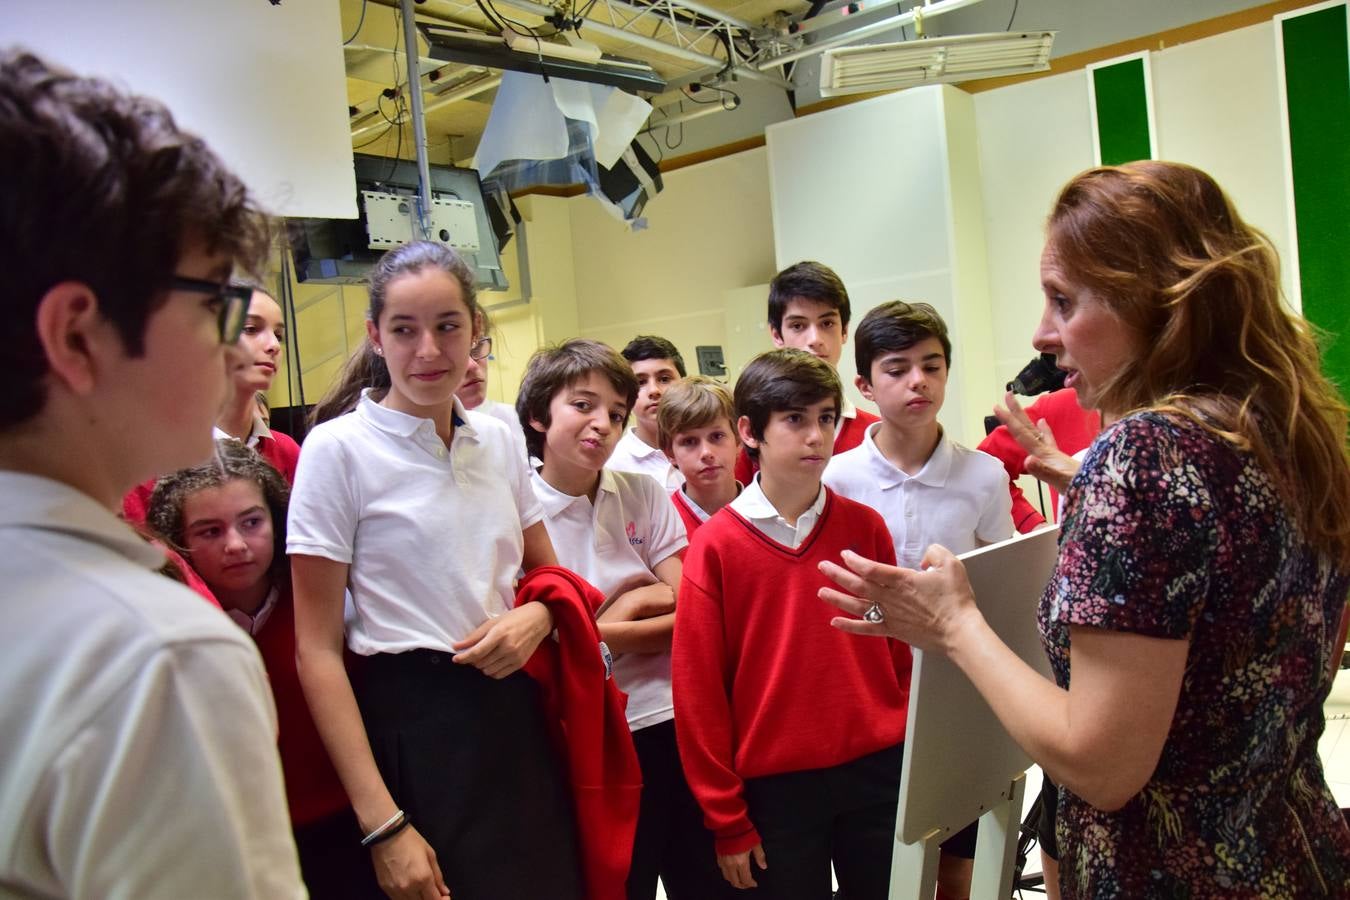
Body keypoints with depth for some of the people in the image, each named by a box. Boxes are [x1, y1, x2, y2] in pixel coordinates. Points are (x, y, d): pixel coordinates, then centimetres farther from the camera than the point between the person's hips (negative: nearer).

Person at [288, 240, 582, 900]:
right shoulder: (338, 448, -9)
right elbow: (316, 650, -10)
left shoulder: (498, 439, 4)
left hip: (513, 716, 5)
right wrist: (382, 823, -14)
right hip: (410, 727, -4)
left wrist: (536, 616, -8)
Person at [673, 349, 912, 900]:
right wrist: (727, 820, -4)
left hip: (878, 772, 3)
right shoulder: (716, 545, -8)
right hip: (776, 786, -2)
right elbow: (698, 690, -6)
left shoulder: (865, 527, 1)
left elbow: (902, 649, 7)